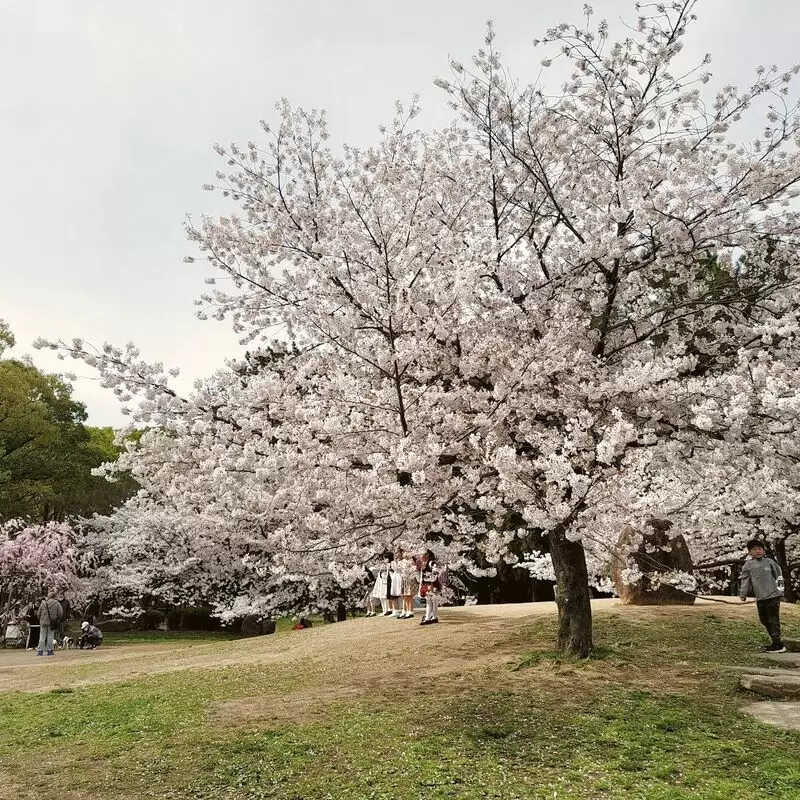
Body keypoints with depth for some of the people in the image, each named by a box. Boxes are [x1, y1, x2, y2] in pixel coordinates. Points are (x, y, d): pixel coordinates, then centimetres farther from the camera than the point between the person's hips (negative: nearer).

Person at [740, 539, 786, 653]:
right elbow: (745, 580, 5)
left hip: (773, 596, -4)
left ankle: (778, 645, -3)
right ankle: (776, 642, 25)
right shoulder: (748, 565, 7)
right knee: (764, 620, 12)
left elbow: (779, 576, 8)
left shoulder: (769, 562, 2)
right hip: (760, 598, 5)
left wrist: (780, 590, 2)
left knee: (773, 620, -7)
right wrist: (743, 594, -3)